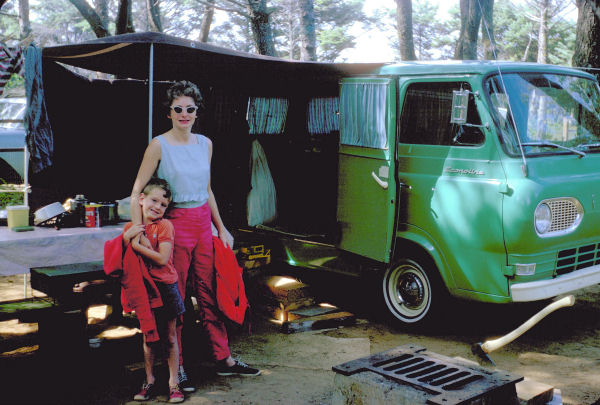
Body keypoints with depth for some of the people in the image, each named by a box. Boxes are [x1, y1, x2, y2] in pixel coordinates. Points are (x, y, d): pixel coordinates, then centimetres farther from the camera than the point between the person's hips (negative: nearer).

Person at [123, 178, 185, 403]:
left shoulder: (164, 225, -9)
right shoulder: (130, 227, 4)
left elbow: (162, 259, -18)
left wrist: (136, 245, -17)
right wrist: (127, 237, -15)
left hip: (165, 287, -3)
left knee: (169, 337, 6)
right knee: (148, 337, 12)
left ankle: (173, 383, 15)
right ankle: (149, 381, 23)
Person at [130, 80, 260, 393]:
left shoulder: (205, 144, 8)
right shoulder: (159, 146, -7)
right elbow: (137, 192, -8)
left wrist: (221, 228, 15)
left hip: (203, 223, 5)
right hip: (174, 224, -5)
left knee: (209, 293, 11)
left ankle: (223, 359, 20)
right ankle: (176, 367, 15)